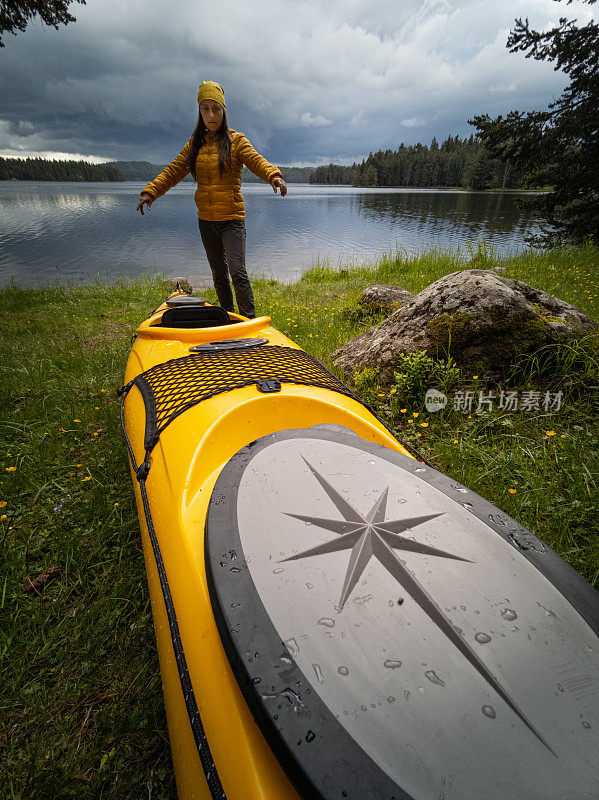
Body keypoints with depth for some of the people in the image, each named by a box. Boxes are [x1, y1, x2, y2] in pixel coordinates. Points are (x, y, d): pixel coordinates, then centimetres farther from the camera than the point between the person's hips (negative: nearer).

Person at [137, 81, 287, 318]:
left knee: (237, 270, -16)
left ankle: (249, 320, -12)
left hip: (231, 217, -4)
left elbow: (256, 161, -15)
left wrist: (273, 175, -37)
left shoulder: (235, 140, 0)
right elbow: (174, 170, 6)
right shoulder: (195, 143, 11)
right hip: (206, 218, 5)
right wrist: (150, 191, -7)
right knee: (218, 273, 11)